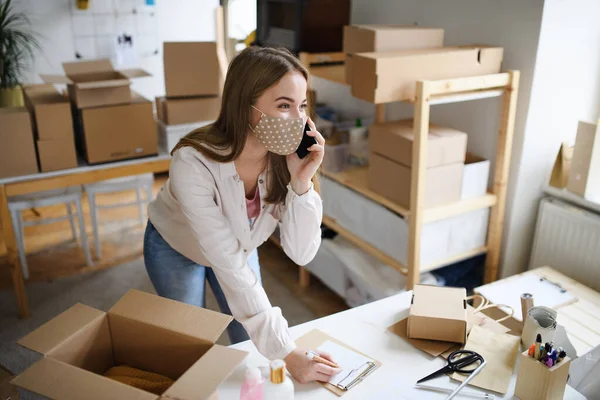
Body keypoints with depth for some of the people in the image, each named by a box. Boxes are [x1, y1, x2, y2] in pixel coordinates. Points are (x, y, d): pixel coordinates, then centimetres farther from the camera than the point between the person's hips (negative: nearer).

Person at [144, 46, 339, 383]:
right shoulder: (194, 163, -40)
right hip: (176, 247, -3)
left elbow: (302, 253, -26)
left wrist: (301, 183, -42)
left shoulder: (287, 157, -28)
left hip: (240, 244, 3)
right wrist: (285, 351, -38)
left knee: (251, 346, 11)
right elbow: (230, 267, -38)